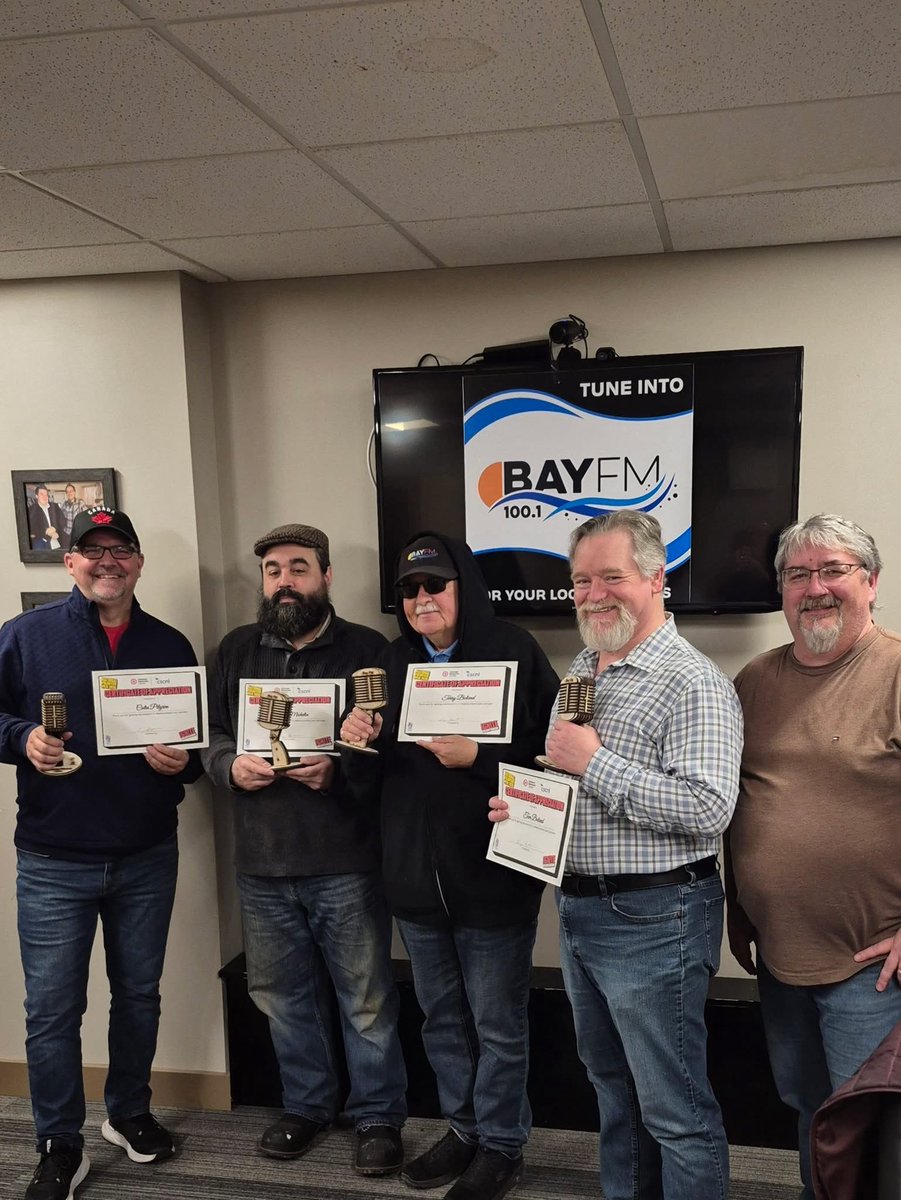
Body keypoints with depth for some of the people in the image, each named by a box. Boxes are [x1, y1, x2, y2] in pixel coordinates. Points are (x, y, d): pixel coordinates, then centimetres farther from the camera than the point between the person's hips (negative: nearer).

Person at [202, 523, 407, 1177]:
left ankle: (379, 1116, 27)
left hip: (347, 862, -4)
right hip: (262, 863, 4)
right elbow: (209, 734, 11)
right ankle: (306, 1105, 39)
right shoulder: (236, 650, 8)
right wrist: (231, 766, -9)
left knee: (367, 999, 7)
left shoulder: (367, 648, -5)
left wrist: (340, 768, -22)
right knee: (283, 993, 18)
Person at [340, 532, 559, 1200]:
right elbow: (370, 785, 9)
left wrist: (477, 758, -27)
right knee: (442, 1018, 20)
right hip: (416, 876, 6)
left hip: (492, 874, -5)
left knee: (497, 1024, 10)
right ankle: (463, 1128, 40)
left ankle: (501, 1146, 30)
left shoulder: (513, 652, -9)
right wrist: (359, 745, -11)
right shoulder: (393, 663, 8)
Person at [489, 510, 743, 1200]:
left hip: (652, 917, -8)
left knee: (675, 1111, 5)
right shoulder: (581, 671, 11)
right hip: (579, 909, 9)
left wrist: (594, 762, -24)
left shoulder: (692, 682, -17)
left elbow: (709, 810, -27)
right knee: (613, 1087, 23)